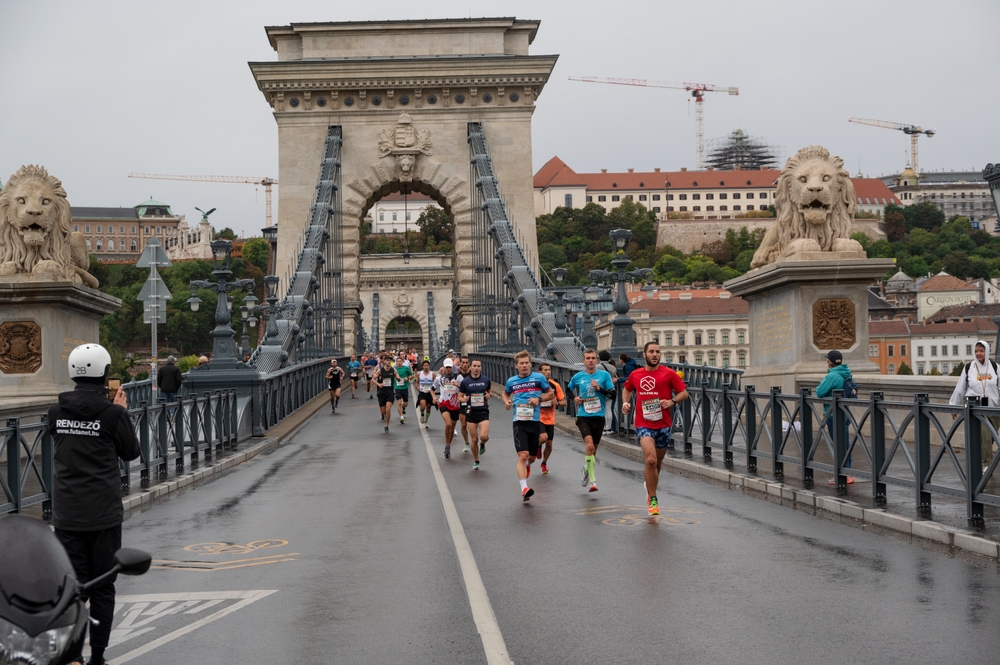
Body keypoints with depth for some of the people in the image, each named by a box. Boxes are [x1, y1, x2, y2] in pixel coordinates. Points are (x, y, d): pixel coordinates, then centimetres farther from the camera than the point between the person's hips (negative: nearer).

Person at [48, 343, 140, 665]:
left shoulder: (56, 412, -1)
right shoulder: (114, 414, -13)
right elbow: (131, 452, 1)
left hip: (66, 515, 3)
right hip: (104, 515, -3)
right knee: (102, 586, 8)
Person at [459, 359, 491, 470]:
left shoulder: (486, 380, 1)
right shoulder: (465, 381, -2)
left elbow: (490, 391, 17)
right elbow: (460, 396, 6)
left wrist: (489, 395, -7)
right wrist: (463, 399, -17)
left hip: (483, 412, 0)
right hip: (471, 412, 0)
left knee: (484, 436, -18)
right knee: (474, 439, 3)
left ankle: (482, 444, 20)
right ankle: (476, 462, 21)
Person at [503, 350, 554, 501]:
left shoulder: (539, 378, 0)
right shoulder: (511, 381, 6)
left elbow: (551, 394, 10)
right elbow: (505, 394, 26)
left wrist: (539, 399, -9)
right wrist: (507, 402, 4)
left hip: (535, 421, 1)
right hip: (519, 422, -1)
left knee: (532, 457, 14)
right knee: (522, 455, -16)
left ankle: (527, 465, 52)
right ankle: (524, 489, -20)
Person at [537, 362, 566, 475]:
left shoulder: (555, 385, -1)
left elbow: (564, 402, 4)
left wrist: (557, 403, -16)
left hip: (550, 420, 3)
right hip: (538, 418, -3)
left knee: (549, 443, 7)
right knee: (543, 437, -26)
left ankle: (544, 463, 32)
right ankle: (538, 446, 11)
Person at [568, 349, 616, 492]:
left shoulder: (604, 375, 0)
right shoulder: (578, 377, 4)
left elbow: (613, 394, -4)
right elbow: (568, 389, 22)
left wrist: (599, 388, -17)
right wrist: (574, 398, 4)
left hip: (599, 417, 1)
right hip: (583, 417, -1)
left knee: (593, 448, 12)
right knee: (589, 445, -21)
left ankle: (586, 469, 41)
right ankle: (592, 479, -16)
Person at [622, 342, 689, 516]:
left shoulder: (668, 373, -1)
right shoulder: (635, 375, 6)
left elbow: (684, 393, 0)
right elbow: (627, 389, 25)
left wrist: (672, 401, -18)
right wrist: (625, 403, 7)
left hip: (663, 425, 1)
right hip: (644, 425, -1)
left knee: (658, 463, 14)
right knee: (651, 460, -20)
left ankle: (650, 487, 44)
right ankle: (652, 499, -8)